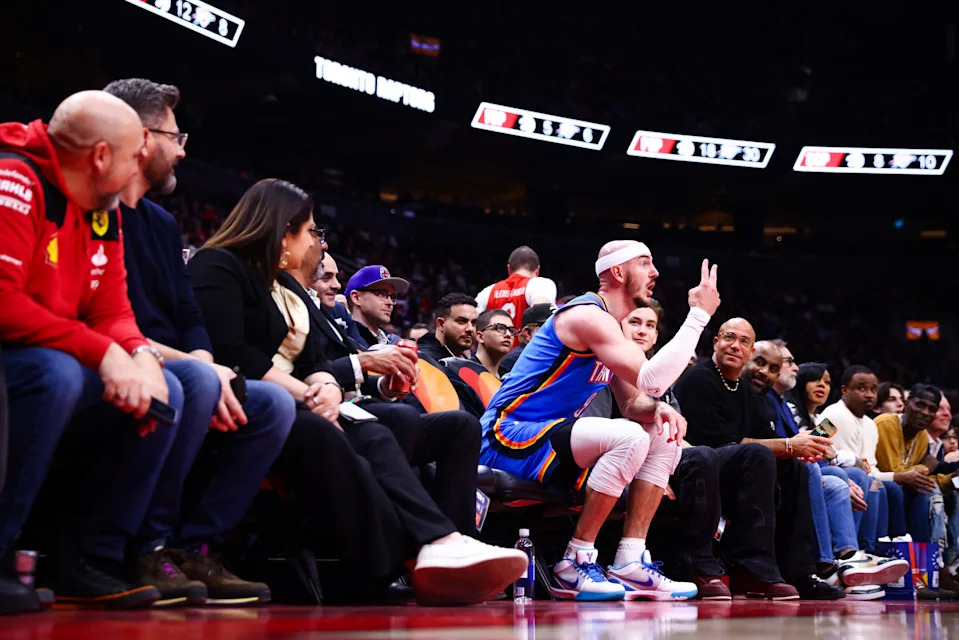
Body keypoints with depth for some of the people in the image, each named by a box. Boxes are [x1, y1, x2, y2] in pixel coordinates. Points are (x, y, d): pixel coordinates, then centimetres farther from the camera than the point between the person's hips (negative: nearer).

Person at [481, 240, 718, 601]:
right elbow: (652, 379, -26)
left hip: (551, 439, 10)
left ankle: (629, 564, -2)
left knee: (665, 439, 6)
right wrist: (699, 314, -19)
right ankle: (574, 566, -21)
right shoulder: (587, 316, -16)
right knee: (629, 438, -31)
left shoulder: (610, 328, 16)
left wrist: (658, 408, -8)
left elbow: (633, 403, 16)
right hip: (510, 441, -10)